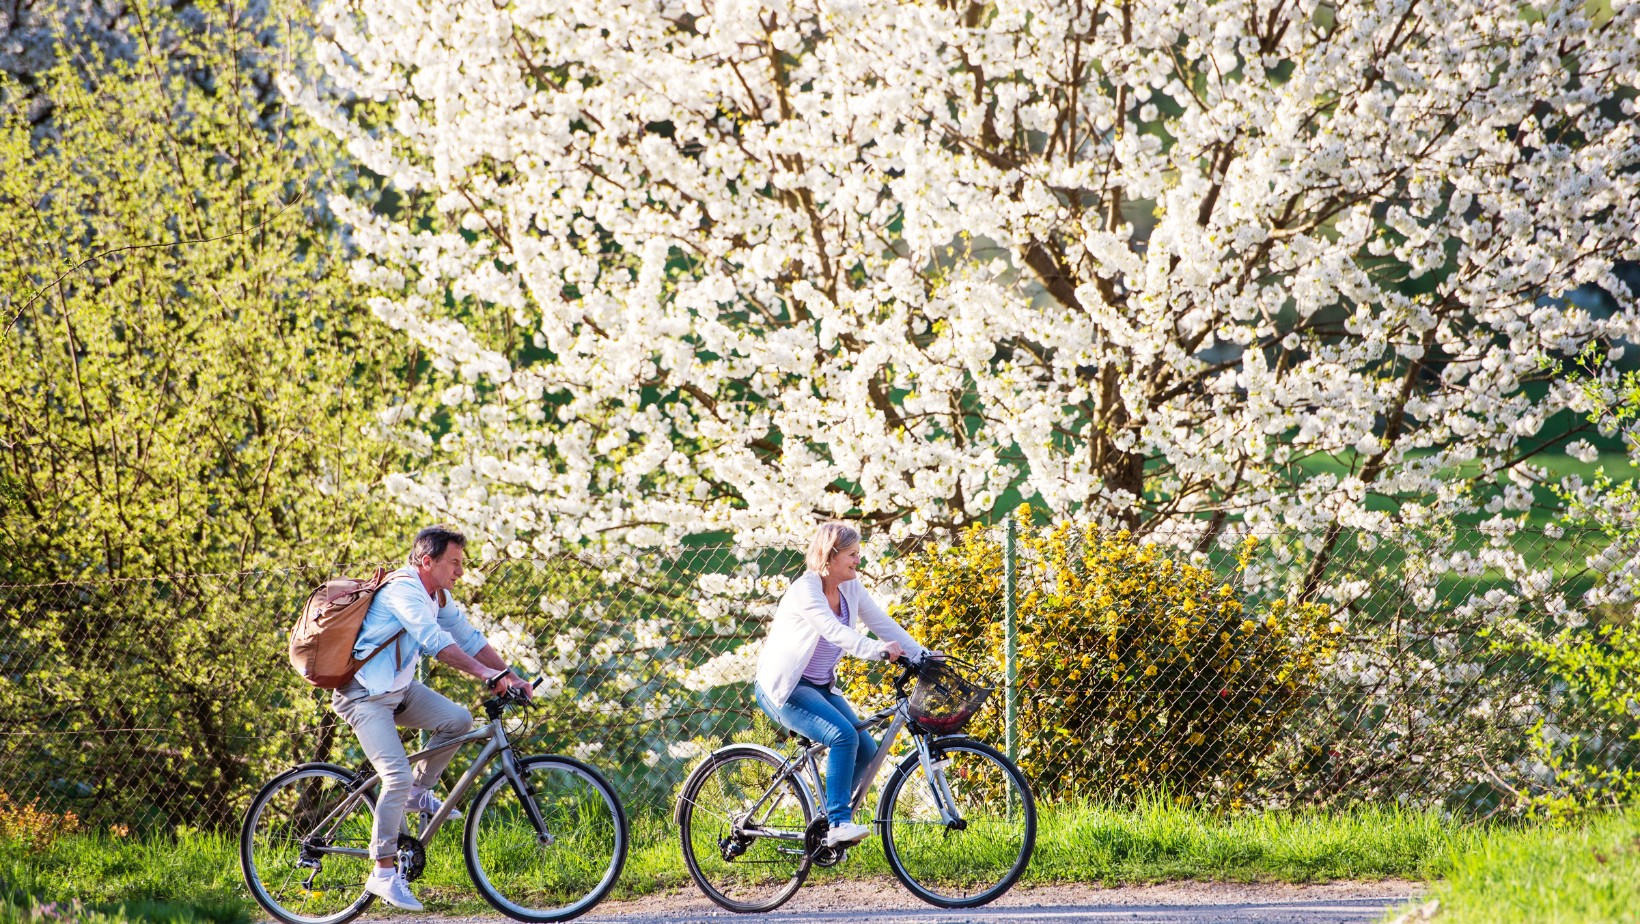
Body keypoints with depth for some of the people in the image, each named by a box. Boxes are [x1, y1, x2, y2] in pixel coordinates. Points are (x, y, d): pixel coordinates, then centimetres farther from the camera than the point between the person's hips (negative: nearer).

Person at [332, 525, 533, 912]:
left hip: (399, 689, 9)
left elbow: (470, 639, 8)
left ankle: (418, 793, 9)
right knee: (397, 775, -19)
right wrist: (489, 675, -39)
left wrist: (511, 676, -3)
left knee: (457, 719, -10)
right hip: (365, 695, -9)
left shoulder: (438, 597, 7)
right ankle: (383, 873, -13)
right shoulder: (404, 589, -22)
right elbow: (437, 643, -33)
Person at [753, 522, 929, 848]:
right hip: (783, 687, -8)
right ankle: (838, 823, -24)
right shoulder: (806, 590, -21)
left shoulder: (851, 589, 3)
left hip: (821, 686, 8)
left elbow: (883, 624, -4)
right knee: (843, 736, -28)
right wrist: (878, 650, -49)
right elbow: (835, 631, -36)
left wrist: (922, 655, -17)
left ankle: (826, 818, 11)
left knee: (866, 749, -6)